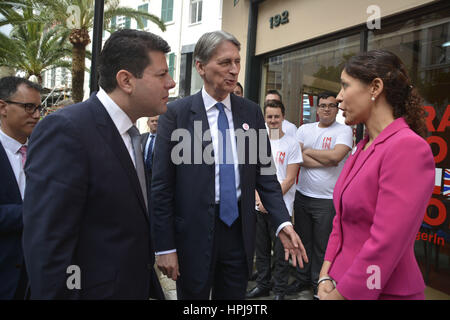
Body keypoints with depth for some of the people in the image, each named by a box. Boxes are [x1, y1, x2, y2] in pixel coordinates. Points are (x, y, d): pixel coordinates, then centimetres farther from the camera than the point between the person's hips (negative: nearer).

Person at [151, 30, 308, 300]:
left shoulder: (252, 112, 3)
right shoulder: (176, 113, -7)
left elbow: (264, 174, 5)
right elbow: (162, 185, -7)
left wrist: (283, 223, -7)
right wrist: (165, 247, -8)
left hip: (240, 232, 3)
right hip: (194, 233, -3)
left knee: (235, 296, 18)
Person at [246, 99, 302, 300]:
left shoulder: (292, 144, -3)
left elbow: (289, 180, -7)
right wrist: (258, 197, -6)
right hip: (260, 207, 4)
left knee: (280, 252, 4)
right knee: (261, 249, 14)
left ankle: (279, 291, 20)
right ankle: (262, 286, 30)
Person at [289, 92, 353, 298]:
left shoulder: (344, 130, -3)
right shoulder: (304, 129, 8)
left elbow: (335, 156, -20)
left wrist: (308, 151, -7)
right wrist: (326, 161, -14)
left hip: (327, 199, -4)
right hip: (302, 195, 4)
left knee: (322, 246, 6)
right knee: (303, 240, 15)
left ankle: (319, 284, 24)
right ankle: (303, 279, 31)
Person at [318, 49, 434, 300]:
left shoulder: (408, 147, -20)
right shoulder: (363, 148, 6)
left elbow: (385, 245, -24)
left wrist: (339, 294, -15)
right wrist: (326, 277, -1)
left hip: (383, 291, -7)